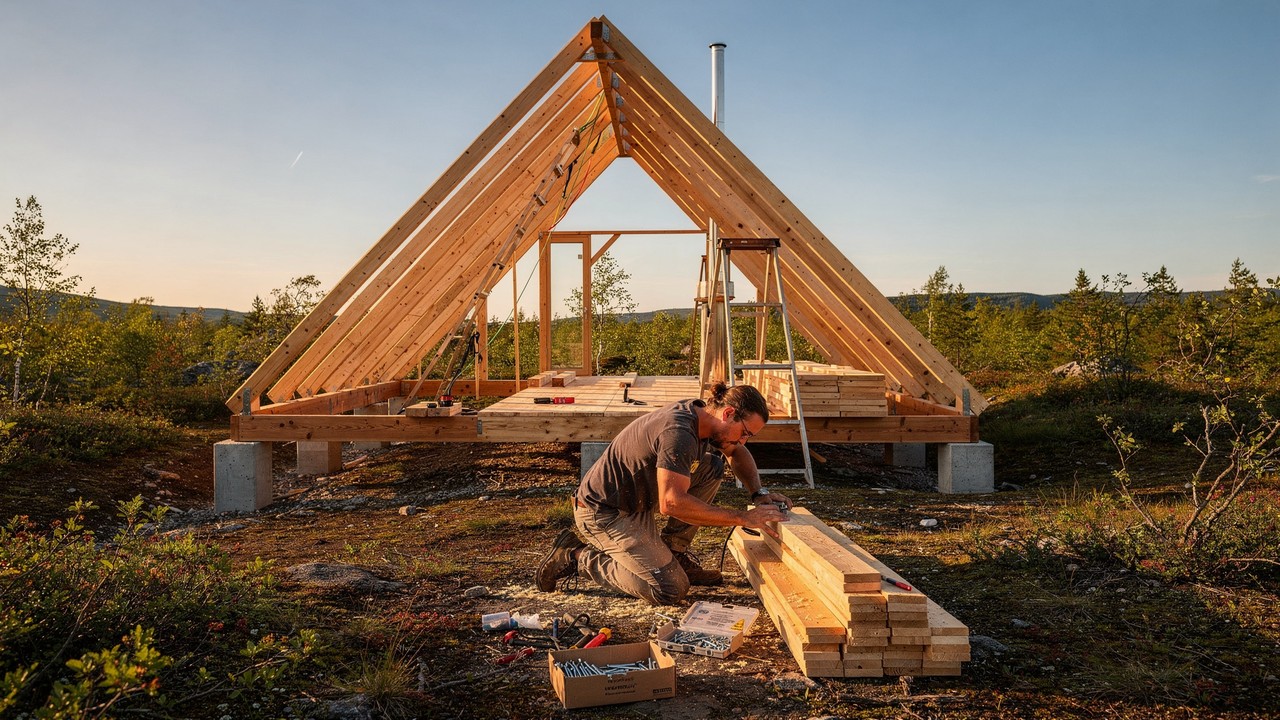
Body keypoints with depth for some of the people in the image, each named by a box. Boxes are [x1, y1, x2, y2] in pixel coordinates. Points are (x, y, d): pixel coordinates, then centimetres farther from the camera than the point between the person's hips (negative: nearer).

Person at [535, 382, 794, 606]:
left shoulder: (699, 414, 0)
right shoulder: (679, 433, -29)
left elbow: (738, 454, 19)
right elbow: (672, 502, -36)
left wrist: (759, 493, 1)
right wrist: (742, 518, -32)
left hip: (638, 502, 9)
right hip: (603, 512, -9)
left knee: (713, 467, 1)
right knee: (671, 590, -15)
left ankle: (672, 552, 9)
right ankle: (576, 557, -2)